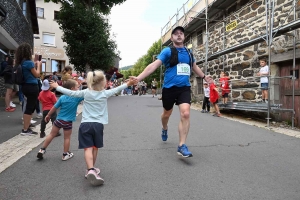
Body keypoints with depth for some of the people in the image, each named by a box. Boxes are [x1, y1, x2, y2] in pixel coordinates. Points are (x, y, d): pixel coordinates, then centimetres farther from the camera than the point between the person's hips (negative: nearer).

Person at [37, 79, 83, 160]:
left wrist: (48, 115, 13)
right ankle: (65, 154, 22)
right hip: (68, 122, -3)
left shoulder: (62, 97, -4)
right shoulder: (77, 97, -14)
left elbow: (54, 107, 1)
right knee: (67, 138, 12)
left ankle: (42, 150, 24)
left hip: (59, 119, 3)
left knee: (52, 135, 17)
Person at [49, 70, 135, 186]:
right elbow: (116, 90, 12)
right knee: (95, 148, 17)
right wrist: (128, 84, 26)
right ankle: (91, 169, 30)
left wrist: (57, 87, 17)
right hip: (98, 124, 0)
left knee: (88, 148, -5)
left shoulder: (86, 93, 1)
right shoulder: (105, 93, 0)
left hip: (85, 124, 0)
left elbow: (71, 93, 4)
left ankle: (90, 170, -23)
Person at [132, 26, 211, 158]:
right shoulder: (167, 51, -4)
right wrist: (139, 78, -26)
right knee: (167, 113, 15)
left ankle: (182, 146, -7)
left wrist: (204, 77, 41)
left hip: (184, 88, 3)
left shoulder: (188, 52, 10)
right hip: (169, 88, -2)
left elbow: (194, 66, 28)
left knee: (185, 114, -16)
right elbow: (154, 65, -15)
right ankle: (164, 129, 50)